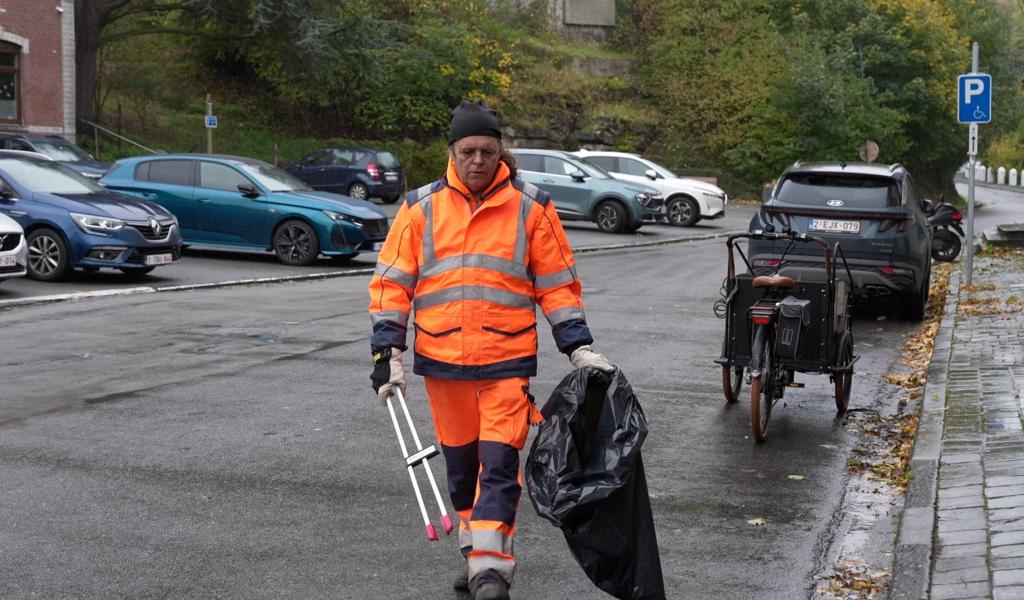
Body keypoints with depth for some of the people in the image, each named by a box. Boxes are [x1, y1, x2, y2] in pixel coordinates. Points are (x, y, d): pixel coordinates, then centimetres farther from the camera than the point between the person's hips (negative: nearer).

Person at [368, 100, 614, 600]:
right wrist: (388, 352, -2)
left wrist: (579, 348, 0)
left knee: (499, 465, -9)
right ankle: (476, 552, 31)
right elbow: (391, 283, 5)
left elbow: (557, 284, 5)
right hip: (441, 362, 3)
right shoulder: (421, 207, 4)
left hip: (508, 361, -2)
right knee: (460, 465, 14)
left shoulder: (531, 207, 1)